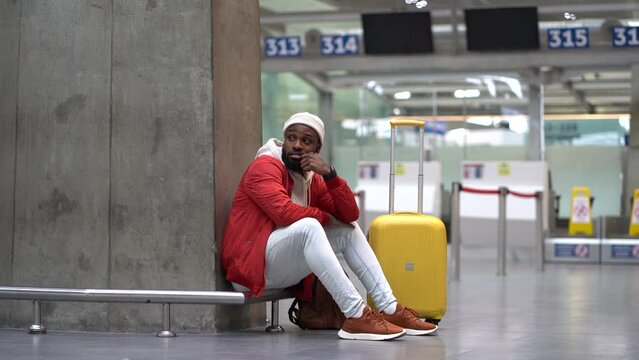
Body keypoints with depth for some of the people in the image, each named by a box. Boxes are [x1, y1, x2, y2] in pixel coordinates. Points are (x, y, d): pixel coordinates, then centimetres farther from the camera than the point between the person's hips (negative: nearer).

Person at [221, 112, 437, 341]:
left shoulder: (312, 178, 12)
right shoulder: (265, 167, -10)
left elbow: (350, 215, 3)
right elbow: (284, 212, -27)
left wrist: (330, 175, -12)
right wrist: (323, 216, -8)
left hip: (285, 270, 9)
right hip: (251, 266, -9)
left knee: (349, 230, 7)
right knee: (308, 226, -31)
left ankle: (389, 308, -8)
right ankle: (356, 316, -37)